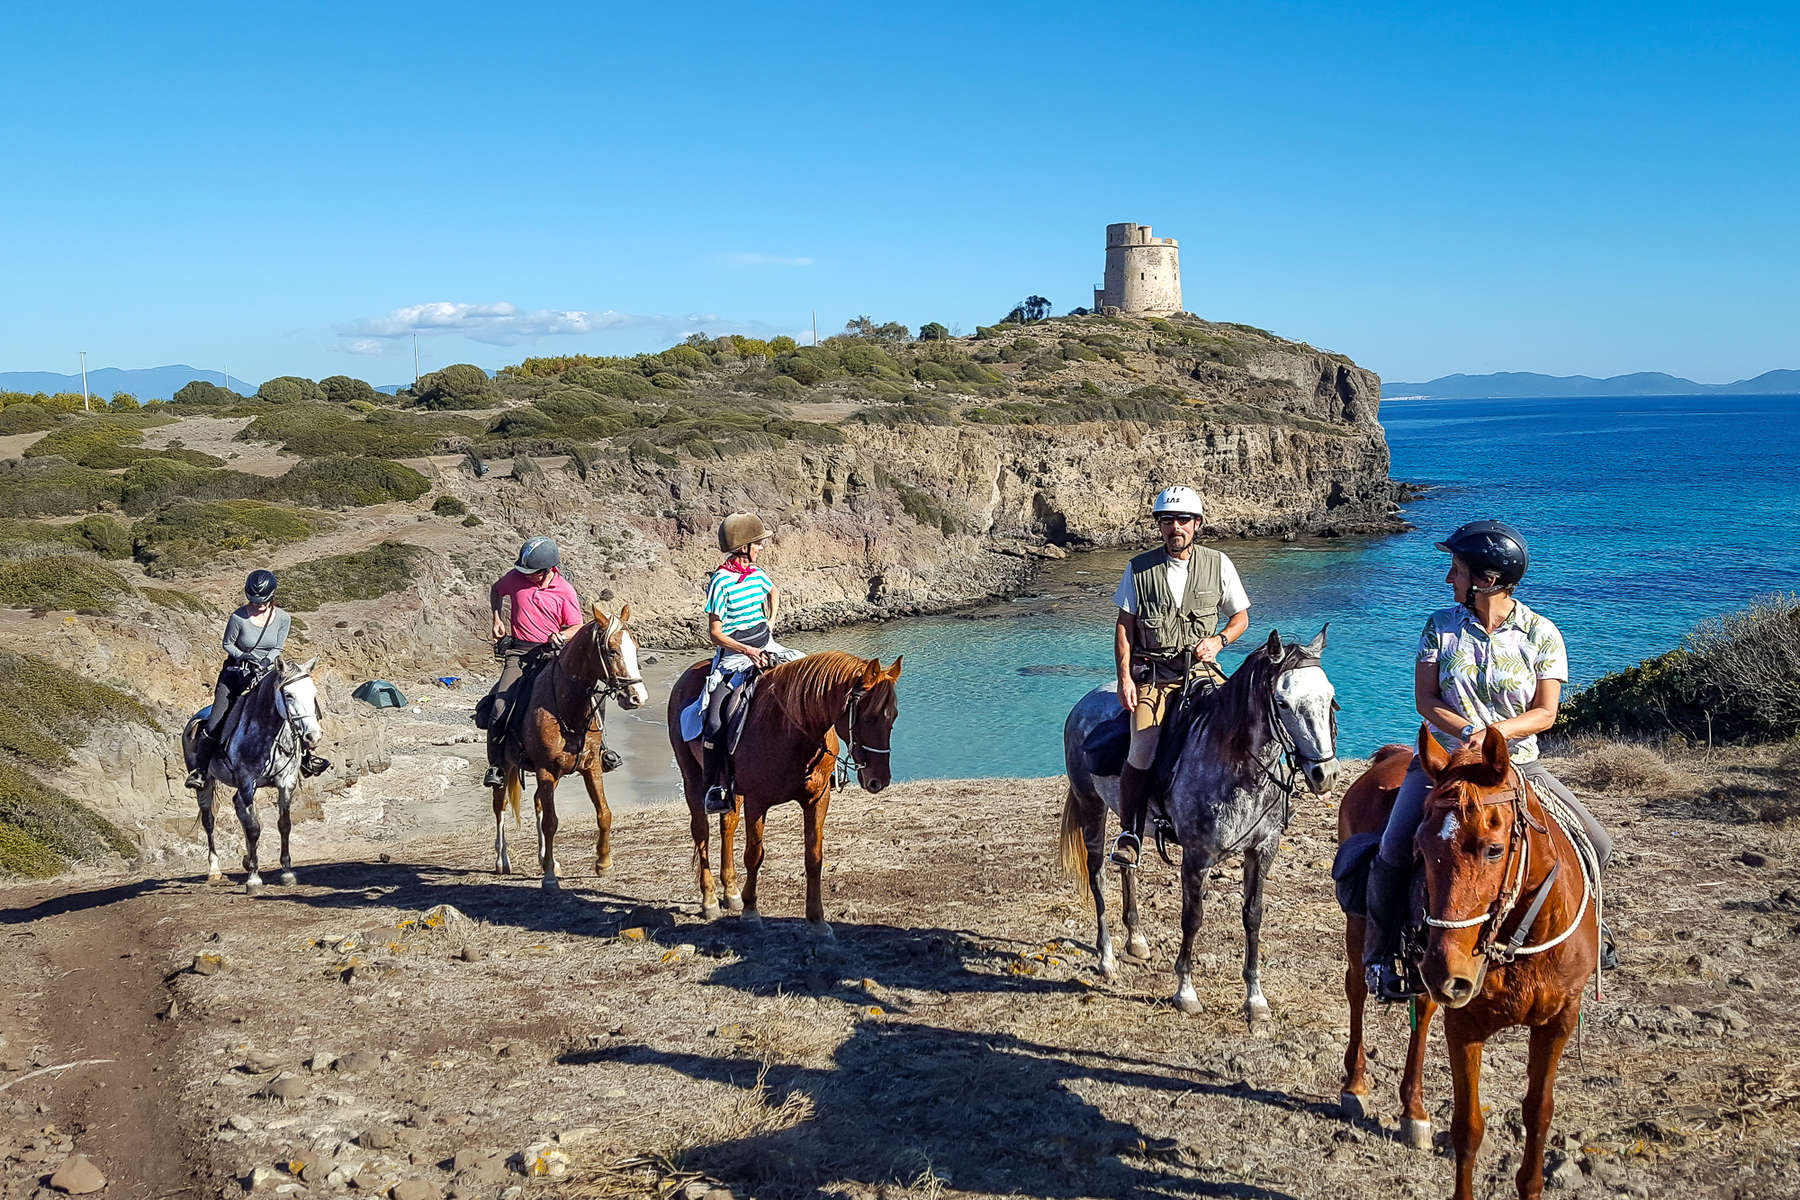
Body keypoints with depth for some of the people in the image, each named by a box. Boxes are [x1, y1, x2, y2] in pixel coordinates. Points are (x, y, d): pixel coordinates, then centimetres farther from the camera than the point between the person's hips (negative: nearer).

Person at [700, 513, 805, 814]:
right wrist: (746, 650, -23)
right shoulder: (721, 582, -14)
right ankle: (713, 788, -12)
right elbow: (715, 632, -13)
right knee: (717, 717, -22)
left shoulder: (757, 573, 5)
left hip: (765, 647, 7)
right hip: (734, 654, -7)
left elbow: (773, 593, 31)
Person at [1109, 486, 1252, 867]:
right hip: (1151, 674, -1)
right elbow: (1124, 625, 6)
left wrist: (1218, 640, -6)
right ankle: (1130, 832, -5)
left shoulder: (1218, 564, 7)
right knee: (1142, 751, -18)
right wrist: (1125, 677, -5)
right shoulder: (1139, 568, 5)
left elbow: (1241, 616, 15)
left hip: (1200, 669, 1)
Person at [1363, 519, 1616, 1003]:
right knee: (1394, 851, -21)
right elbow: (1425, 699, -3)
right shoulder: (1441, 626, 1)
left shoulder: (1541, 634, -3)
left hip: (1518, 764, 1)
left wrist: (1494, 731, -24)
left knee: (1595, 844, -8)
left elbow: (1545, 713, -7)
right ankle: (1381, 949, 2)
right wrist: (1469, 732, -20)